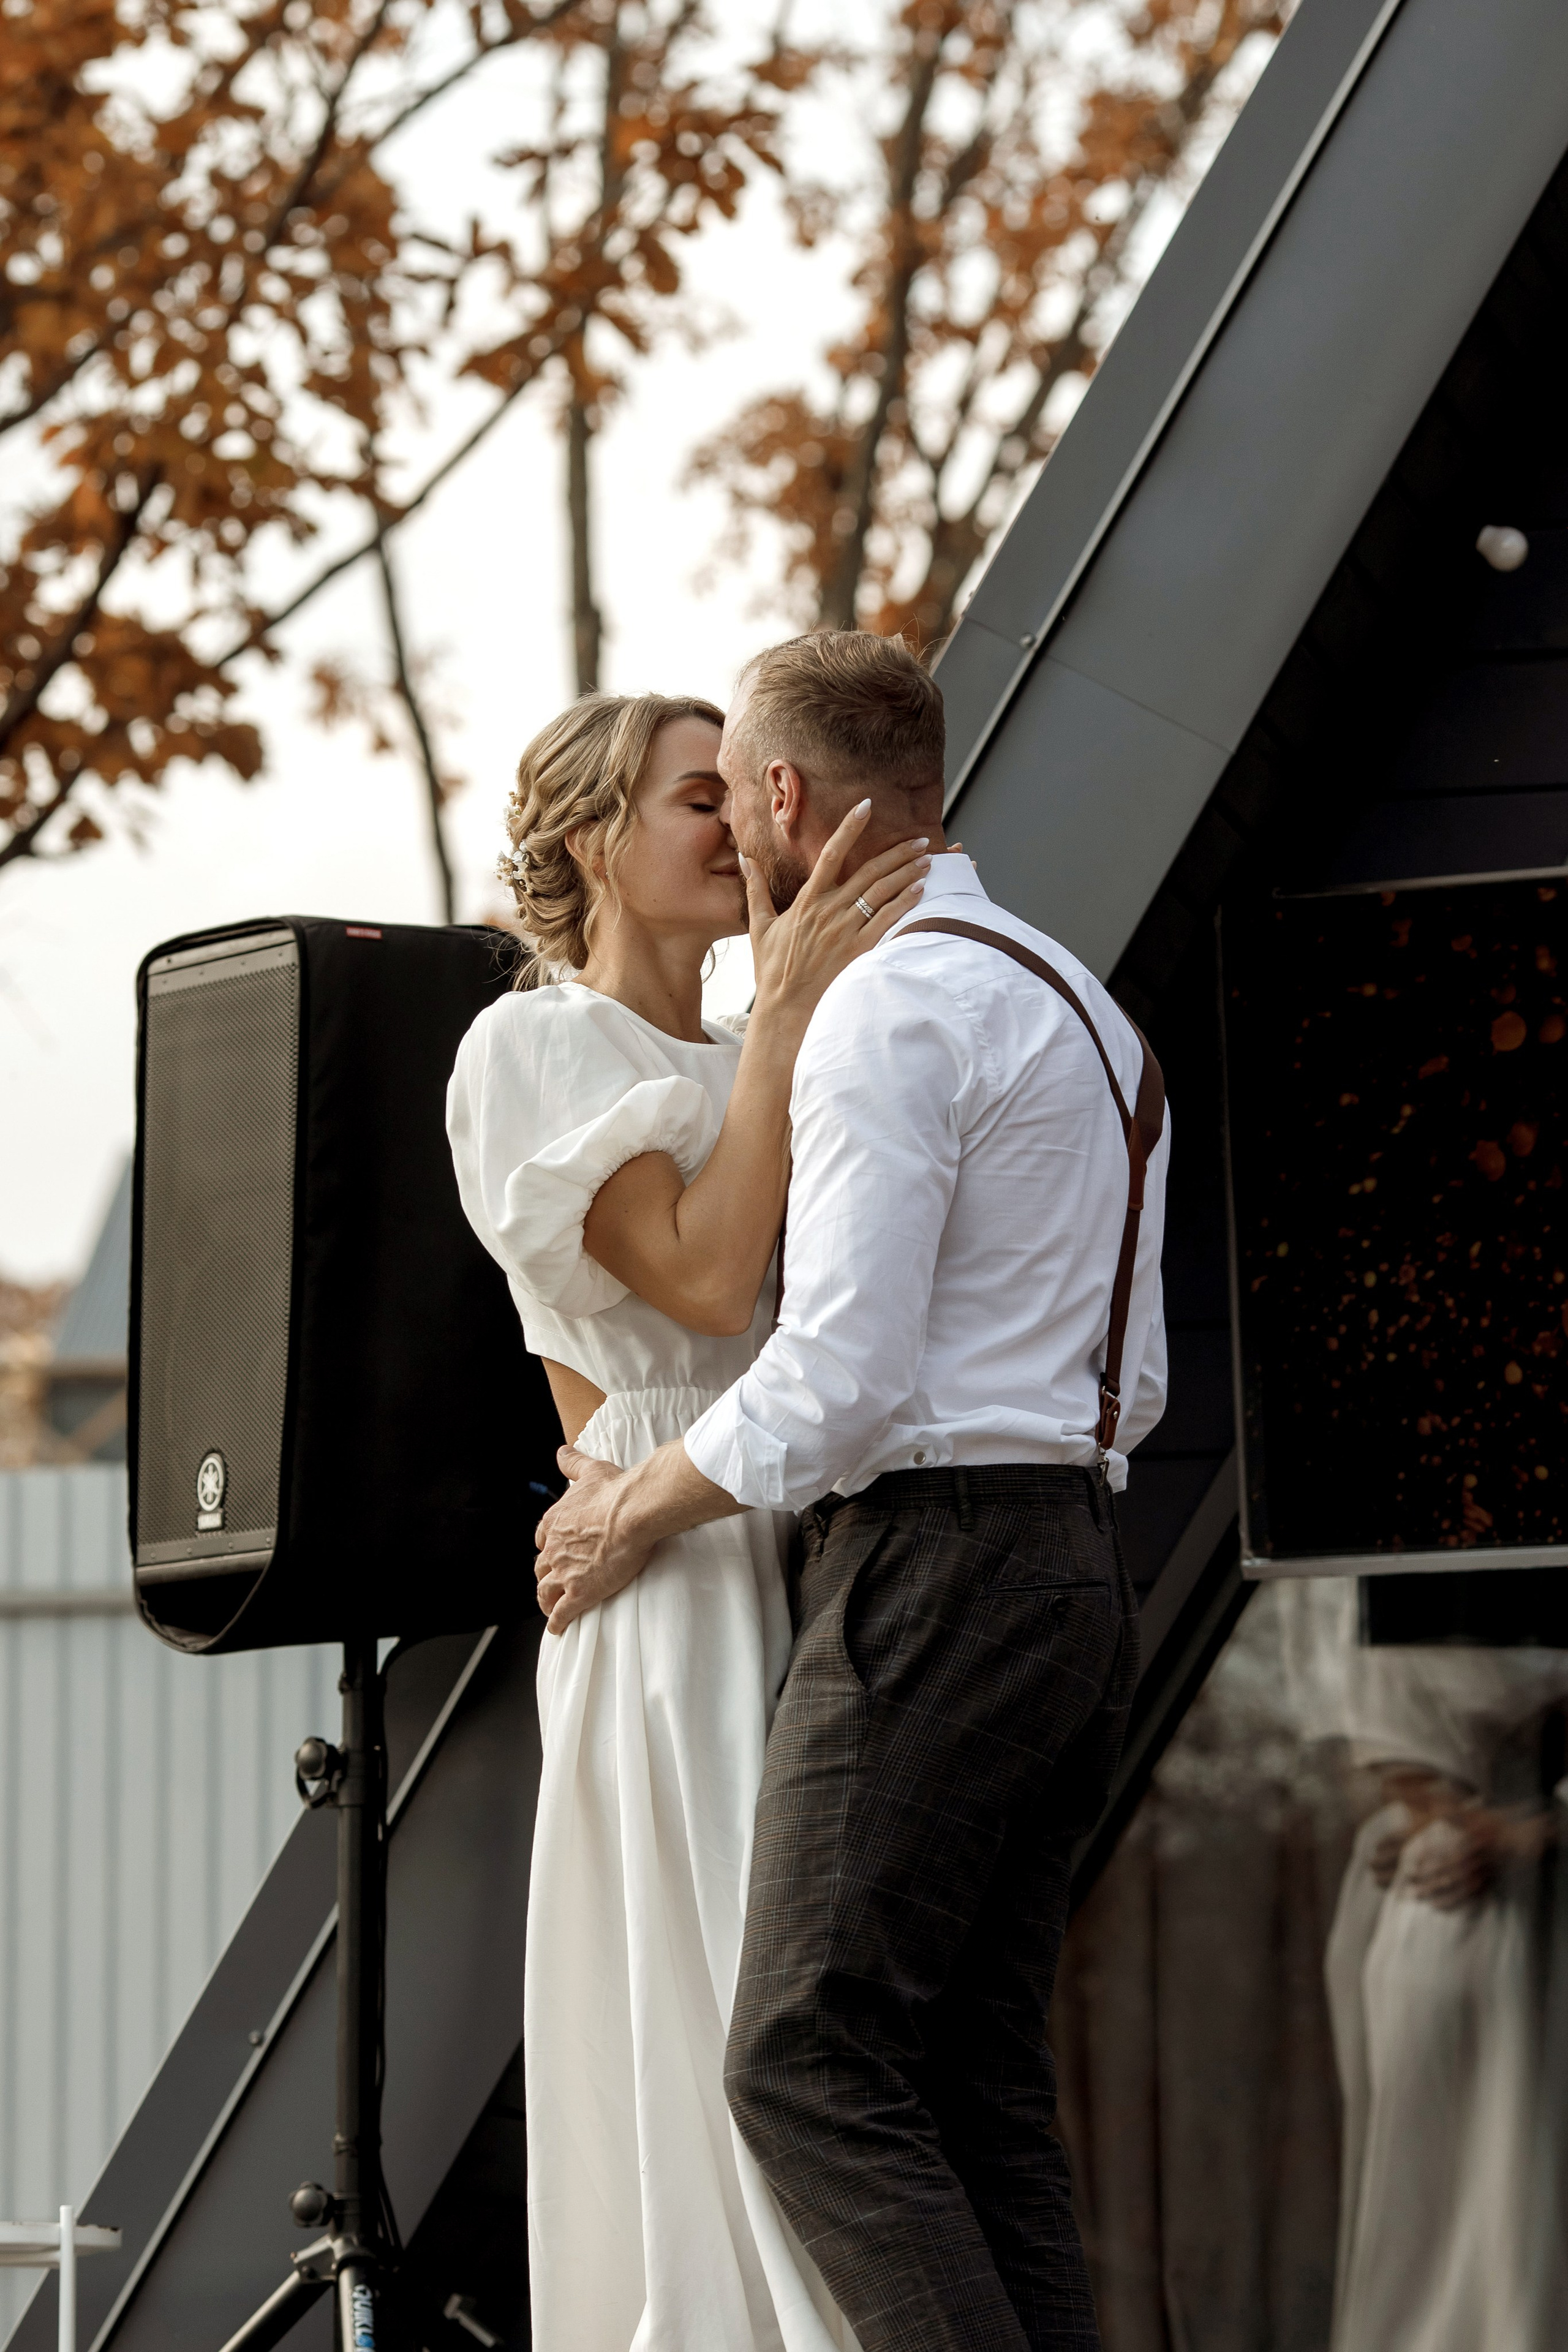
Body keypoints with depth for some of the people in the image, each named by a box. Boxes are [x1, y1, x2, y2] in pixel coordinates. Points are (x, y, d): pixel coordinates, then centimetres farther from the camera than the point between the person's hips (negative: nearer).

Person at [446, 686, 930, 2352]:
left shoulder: (740, 1073, 21)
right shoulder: (535, 1048, -1)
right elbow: (702, 1278, -15)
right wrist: (788, 1013, -15)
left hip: (820, 1578, 8)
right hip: (677, 1578, -8)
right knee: (718, 2034, -12)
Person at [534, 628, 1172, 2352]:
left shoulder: (889, 1009, -11)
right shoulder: (1079, 1006, 21)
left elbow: (841, 1379, -18)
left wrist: (635, 1510, -3)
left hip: (932, 1575, -10)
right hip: (1073, 1559, 10)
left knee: (811, 2068, -10)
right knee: (977, 2078, 8)